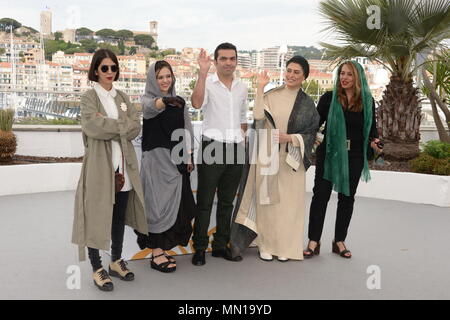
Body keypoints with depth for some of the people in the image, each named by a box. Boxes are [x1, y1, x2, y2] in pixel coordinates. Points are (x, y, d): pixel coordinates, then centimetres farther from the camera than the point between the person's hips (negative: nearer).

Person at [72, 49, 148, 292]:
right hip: (99, 165, -5)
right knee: (97, 216, 1)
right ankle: (97, 269, 12)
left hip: (123, 165, 5)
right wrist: (122, 126, -9)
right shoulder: (89, 97, -1)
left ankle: (116, 262, 27)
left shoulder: (122, 97, 15)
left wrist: (110, 126, -11)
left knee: (120, 215, 12)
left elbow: (136, 127, 2)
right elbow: (93, 126, -19)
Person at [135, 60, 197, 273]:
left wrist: (189, 158, 3)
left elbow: (186, 131, 12)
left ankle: (161, 249, 20)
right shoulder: (148, 99, -4)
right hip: (156, 159, -5)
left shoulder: (180, 102, 12)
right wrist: (165, 100, -52)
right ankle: (156, 255, 3)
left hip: (177, 159, 6)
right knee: (159, 203, -4)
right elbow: (150, 107, -30)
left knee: (174, 204, 8)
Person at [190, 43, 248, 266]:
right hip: (212, 146, -5)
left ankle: (221, 245, 23)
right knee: (205, 202, 2)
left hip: (236, 149, 5)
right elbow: (197, 103, -26)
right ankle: (199, 249, 12)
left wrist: (242, 142, 12)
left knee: (227, 202, 12)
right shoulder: (208, 83, -5)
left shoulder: (242, 87, 13)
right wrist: (202, 72, -30)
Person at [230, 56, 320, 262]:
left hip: (291, 160, 1)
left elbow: (310, 134, 5)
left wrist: (290, 137, -12)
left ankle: (285, 246, 17)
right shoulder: (271, 96, 3)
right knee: (267, 200, 2)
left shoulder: (307, 104, 6)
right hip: (269, 157, -1)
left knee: (288, 202, 4)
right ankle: (266, 244, 15)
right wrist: (260, 88, -15)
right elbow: (258, 116, -13)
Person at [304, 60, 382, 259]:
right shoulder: (329, 98, -1)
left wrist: (374, 142, -9)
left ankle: (339, 241, 23)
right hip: (329, 153, -2)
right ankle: (314, 242, 6)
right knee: (320, 195, -2)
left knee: (347, 198, 10)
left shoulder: (367, 101, 4)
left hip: (354, 157, 2)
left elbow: (372, 128, 11)